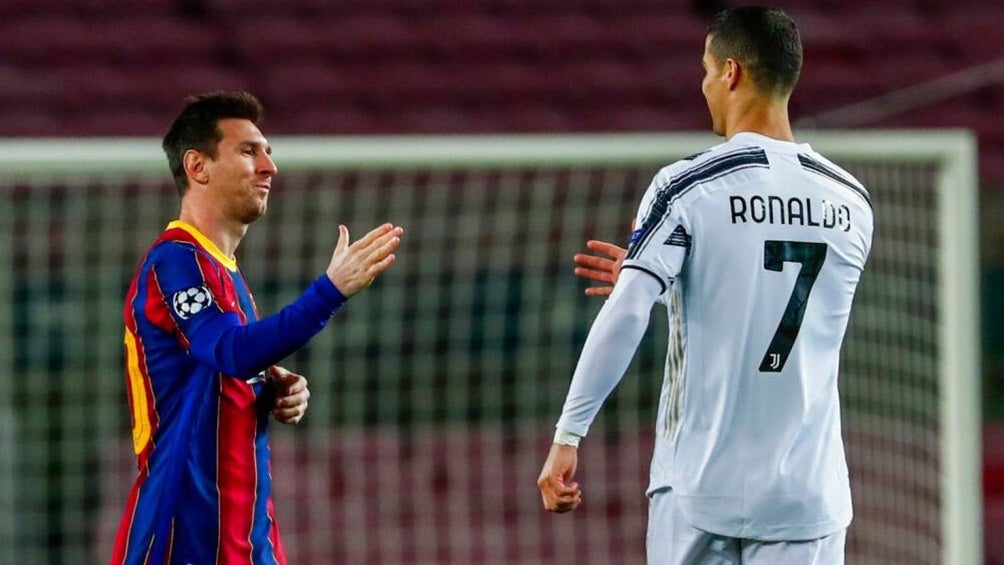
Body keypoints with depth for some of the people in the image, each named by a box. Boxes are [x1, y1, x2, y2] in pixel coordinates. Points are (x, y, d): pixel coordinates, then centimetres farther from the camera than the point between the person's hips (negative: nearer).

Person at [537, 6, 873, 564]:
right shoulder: (851, 203, 7)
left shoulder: (687, 186, -7)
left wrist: (567, 436, -12)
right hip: (806, 497, 3)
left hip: (699, 492, -3)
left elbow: (624, 318, -15)